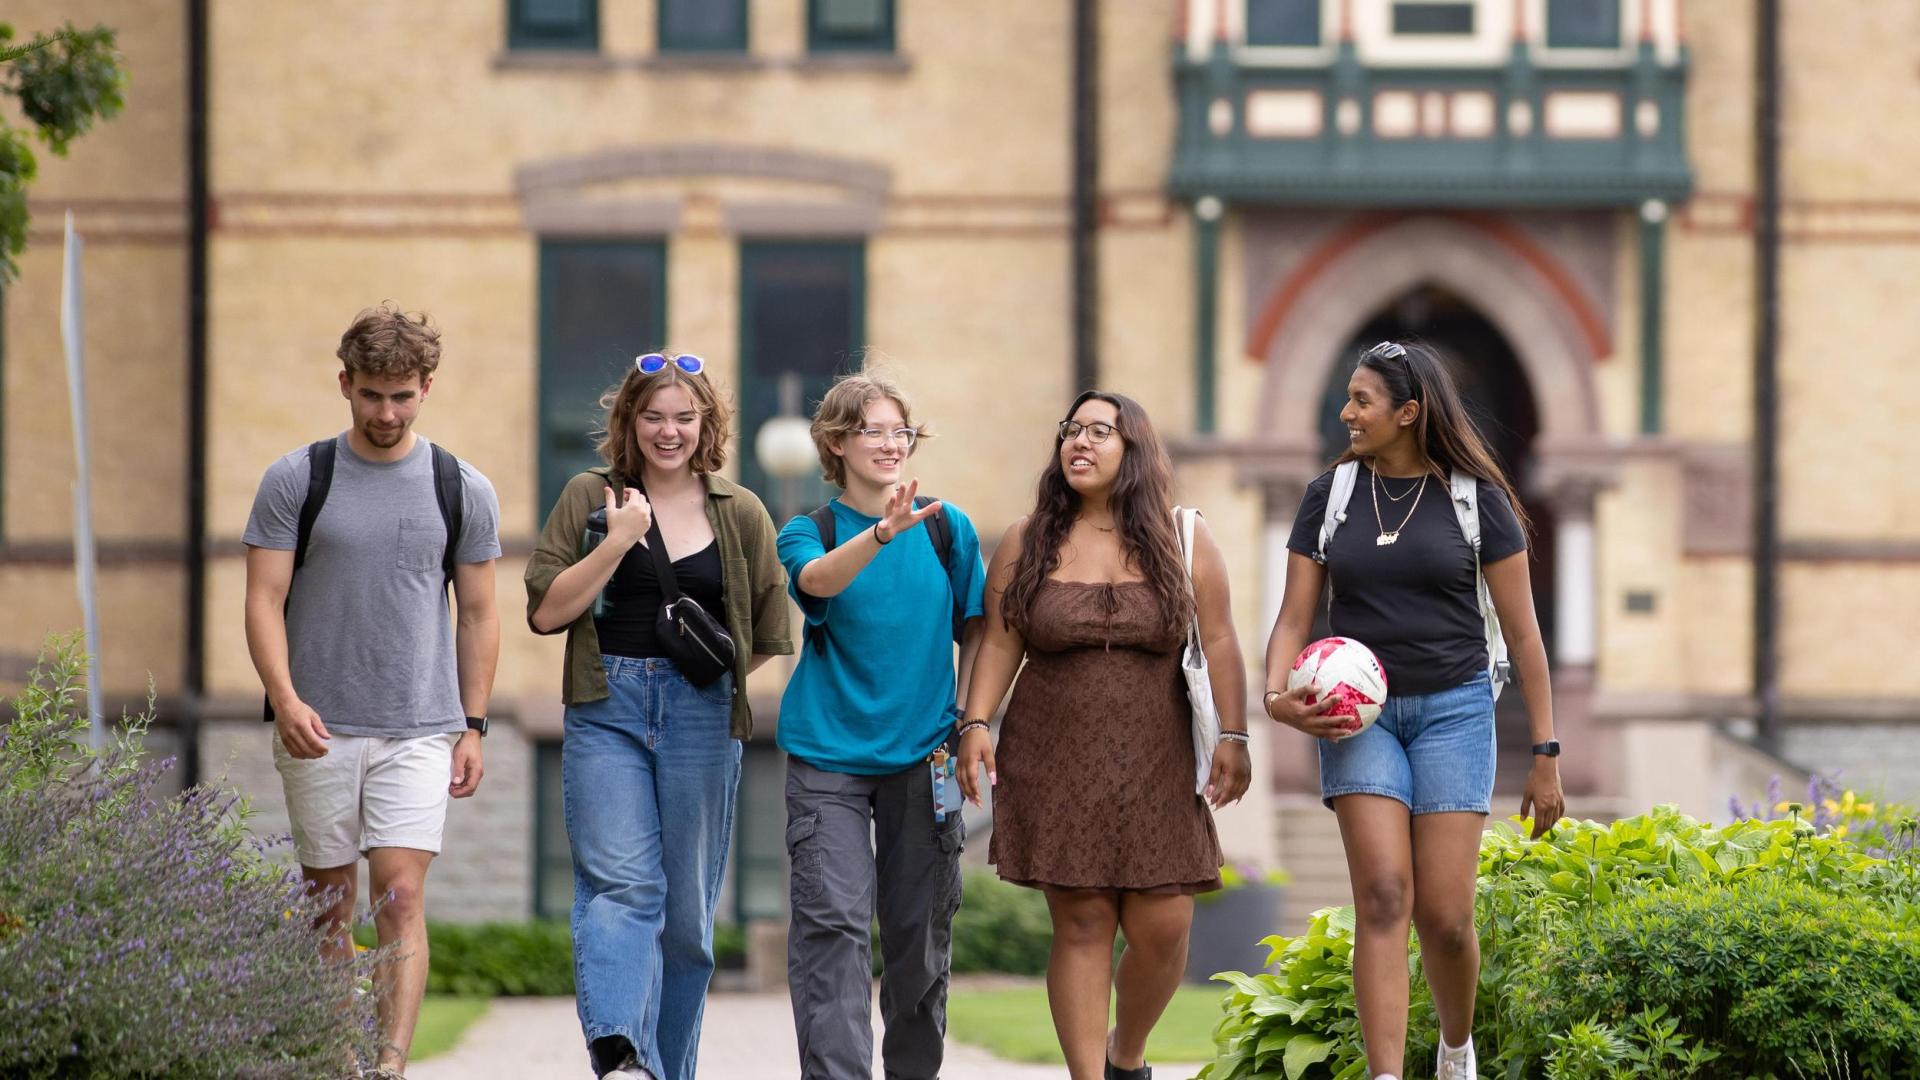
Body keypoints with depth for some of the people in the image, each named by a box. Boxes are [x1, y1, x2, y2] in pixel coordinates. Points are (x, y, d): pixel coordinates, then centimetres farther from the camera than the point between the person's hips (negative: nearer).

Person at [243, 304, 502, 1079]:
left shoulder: (463, 491, 5)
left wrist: (474, 726, 5)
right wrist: (286, 701, -17)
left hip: (420, 731, -1)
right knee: (329, 902, 6)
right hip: (318, 732, 1)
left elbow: (478, 614, 11)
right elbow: (264, 599, -2)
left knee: (400, 895, -13)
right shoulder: (296, 480, 1)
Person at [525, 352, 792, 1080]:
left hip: (703, 720, 2)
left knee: (688, 906, 4)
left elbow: (769, 635, 17)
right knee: (621, 884, -18)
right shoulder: (590, 498, 6)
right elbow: (546, 610, -1)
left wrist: (709, 678, 7)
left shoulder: (740, 514, 9)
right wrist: (618, 541, -8)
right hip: (607, 713, -2)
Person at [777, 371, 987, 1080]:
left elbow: (974, 631, 13)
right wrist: (883, 533, -40)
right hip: (829, 754, -2)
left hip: (922, 756, 2)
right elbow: (817, 579, -24)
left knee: (920, 930, 8)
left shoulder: (947, 529, 5)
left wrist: (963, 725, 2)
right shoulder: (808, 532, 0)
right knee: (833, 922, -14)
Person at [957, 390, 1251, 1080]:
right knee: (1081, 925, -5)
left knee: (1163, 926, -4)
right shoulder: (1028, 543, 6)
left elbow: (1218, 642, 2)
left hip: (1154, 765, 0)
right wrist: (975, 723, -7)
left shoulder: (1182, 541, 4)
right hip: (1055, 764, 0)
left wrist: (1233, 737, -5)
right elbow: (999, 643, 5)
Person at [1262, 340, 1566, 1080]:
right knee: (1382, 899, -15)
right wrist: (1276, 695, -18)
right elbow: (1294, 618, 3)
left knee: (1444, 914, -6)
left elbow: (1522, 632, -1)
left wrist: (1545, 755, -2)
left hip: (1453, 711, -1)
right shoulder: (1329, 496, 4)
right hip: (1359, 714, 1)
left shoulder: (1475, 498, -3)